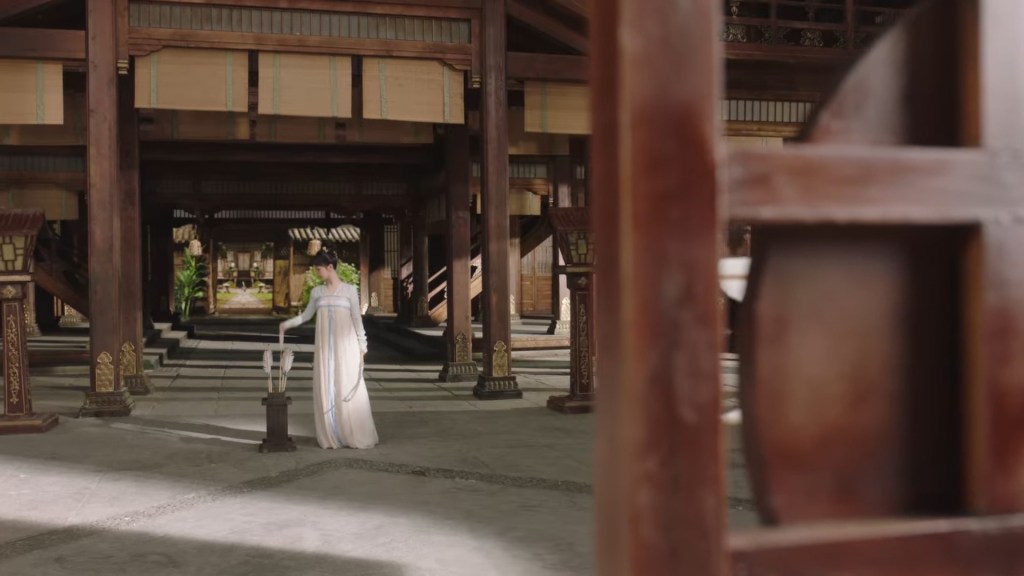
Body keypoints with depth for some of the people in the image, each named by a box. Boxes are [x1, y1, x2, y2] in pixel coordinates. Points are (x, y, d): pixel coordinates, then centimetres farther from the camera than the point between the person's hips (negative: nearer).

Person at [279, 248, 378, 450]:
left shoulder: (350, 290, -1)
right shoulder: (317, 292, 8)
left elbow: (357, 319, 0)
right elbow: (306, 316, 17)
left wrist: (362, 346, -2)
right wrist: (286, 324, 7)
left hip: (346, 346, -3)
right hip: (325, 347, 3)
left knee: (348, 390, -4)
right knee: (326, 391, 1)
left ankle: (357, 437, 3)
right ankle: (331, 437, 8)